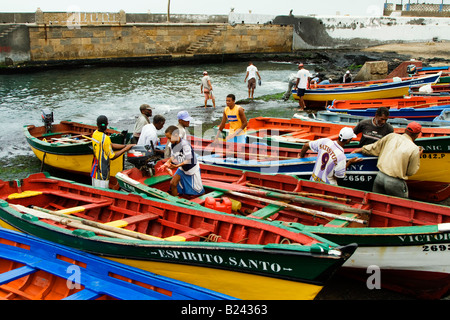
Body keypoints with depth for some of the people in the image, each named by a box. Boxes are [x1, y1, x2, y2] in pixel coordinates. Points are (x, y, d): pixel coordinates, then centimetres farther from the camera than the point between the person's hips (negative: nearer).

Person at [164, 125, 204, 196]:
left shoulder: (185, 144, -29)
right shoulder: (173, 144, -6)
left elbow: (188, 160, -29)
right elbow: (173, 157, 1)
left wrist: (177, 165, -37)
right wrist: (167, 163, -19)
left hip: (192, 168, -7)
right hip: (182, 169, 7)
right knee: (173, 183, -9)